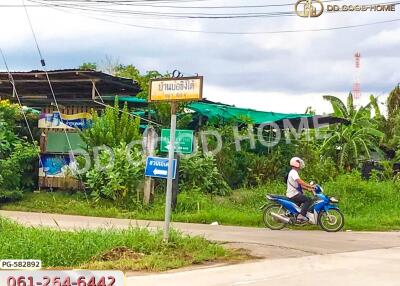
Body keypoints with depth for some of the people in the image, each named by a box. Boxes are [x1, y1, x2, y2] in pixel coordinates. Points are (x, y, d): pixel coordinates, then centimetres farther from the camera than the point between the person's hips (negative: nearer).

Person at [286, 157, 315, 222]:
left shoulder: (294, 172, 21)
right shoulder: (293, 172, -13)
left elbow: (300, 185, 20)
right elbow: (300, 181, -28)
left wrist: (308, 189, 9)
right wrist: (310, 186, -30)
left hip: (293, 194, 11)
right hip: (294, 194, -11)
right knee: (308, 200, -18)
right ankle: (301, 216, -26)